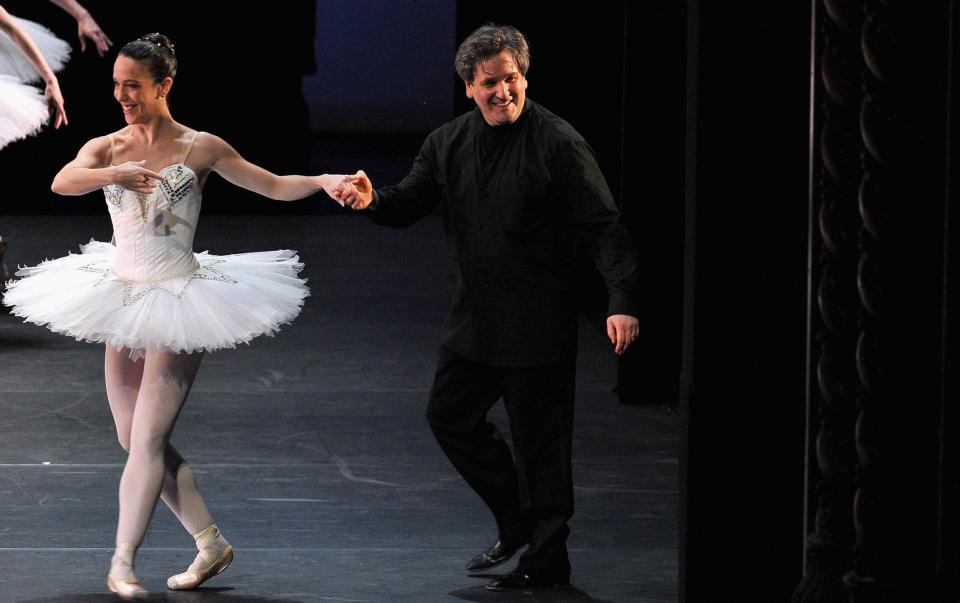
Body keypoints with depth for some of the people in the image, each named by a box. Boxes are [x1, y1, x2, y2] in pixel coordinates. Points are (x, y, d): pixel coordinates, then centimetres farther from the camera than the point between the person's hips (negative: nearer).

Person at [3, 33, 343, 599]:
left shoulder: (199, 148, -5)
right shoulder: (106, 149, 2)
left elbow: (275, 186, 0)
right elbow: (63, 181, -19)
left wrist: (325, 181, -19)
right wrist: (116, 175, -37)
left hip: (178, 304, -5)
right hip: (123, 299, 5)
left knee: (148, 439, -10)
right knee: (138, 442, 9)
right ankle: (211, 542, 21)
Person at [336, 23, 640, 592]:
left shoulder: (559, 144, -13)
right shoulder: (449, 143, 5)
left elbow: (604, 227, -16)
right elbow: (410, 203, 10)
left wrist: (624, 301, -28)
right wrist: (373, 200, -14)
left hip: (539, 327, -7)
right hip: (475, 321, 7)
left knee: (538, 439, 0)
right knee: (450, 416, 15)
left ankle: (547, 560, 14)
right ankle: (518, 523, 32)